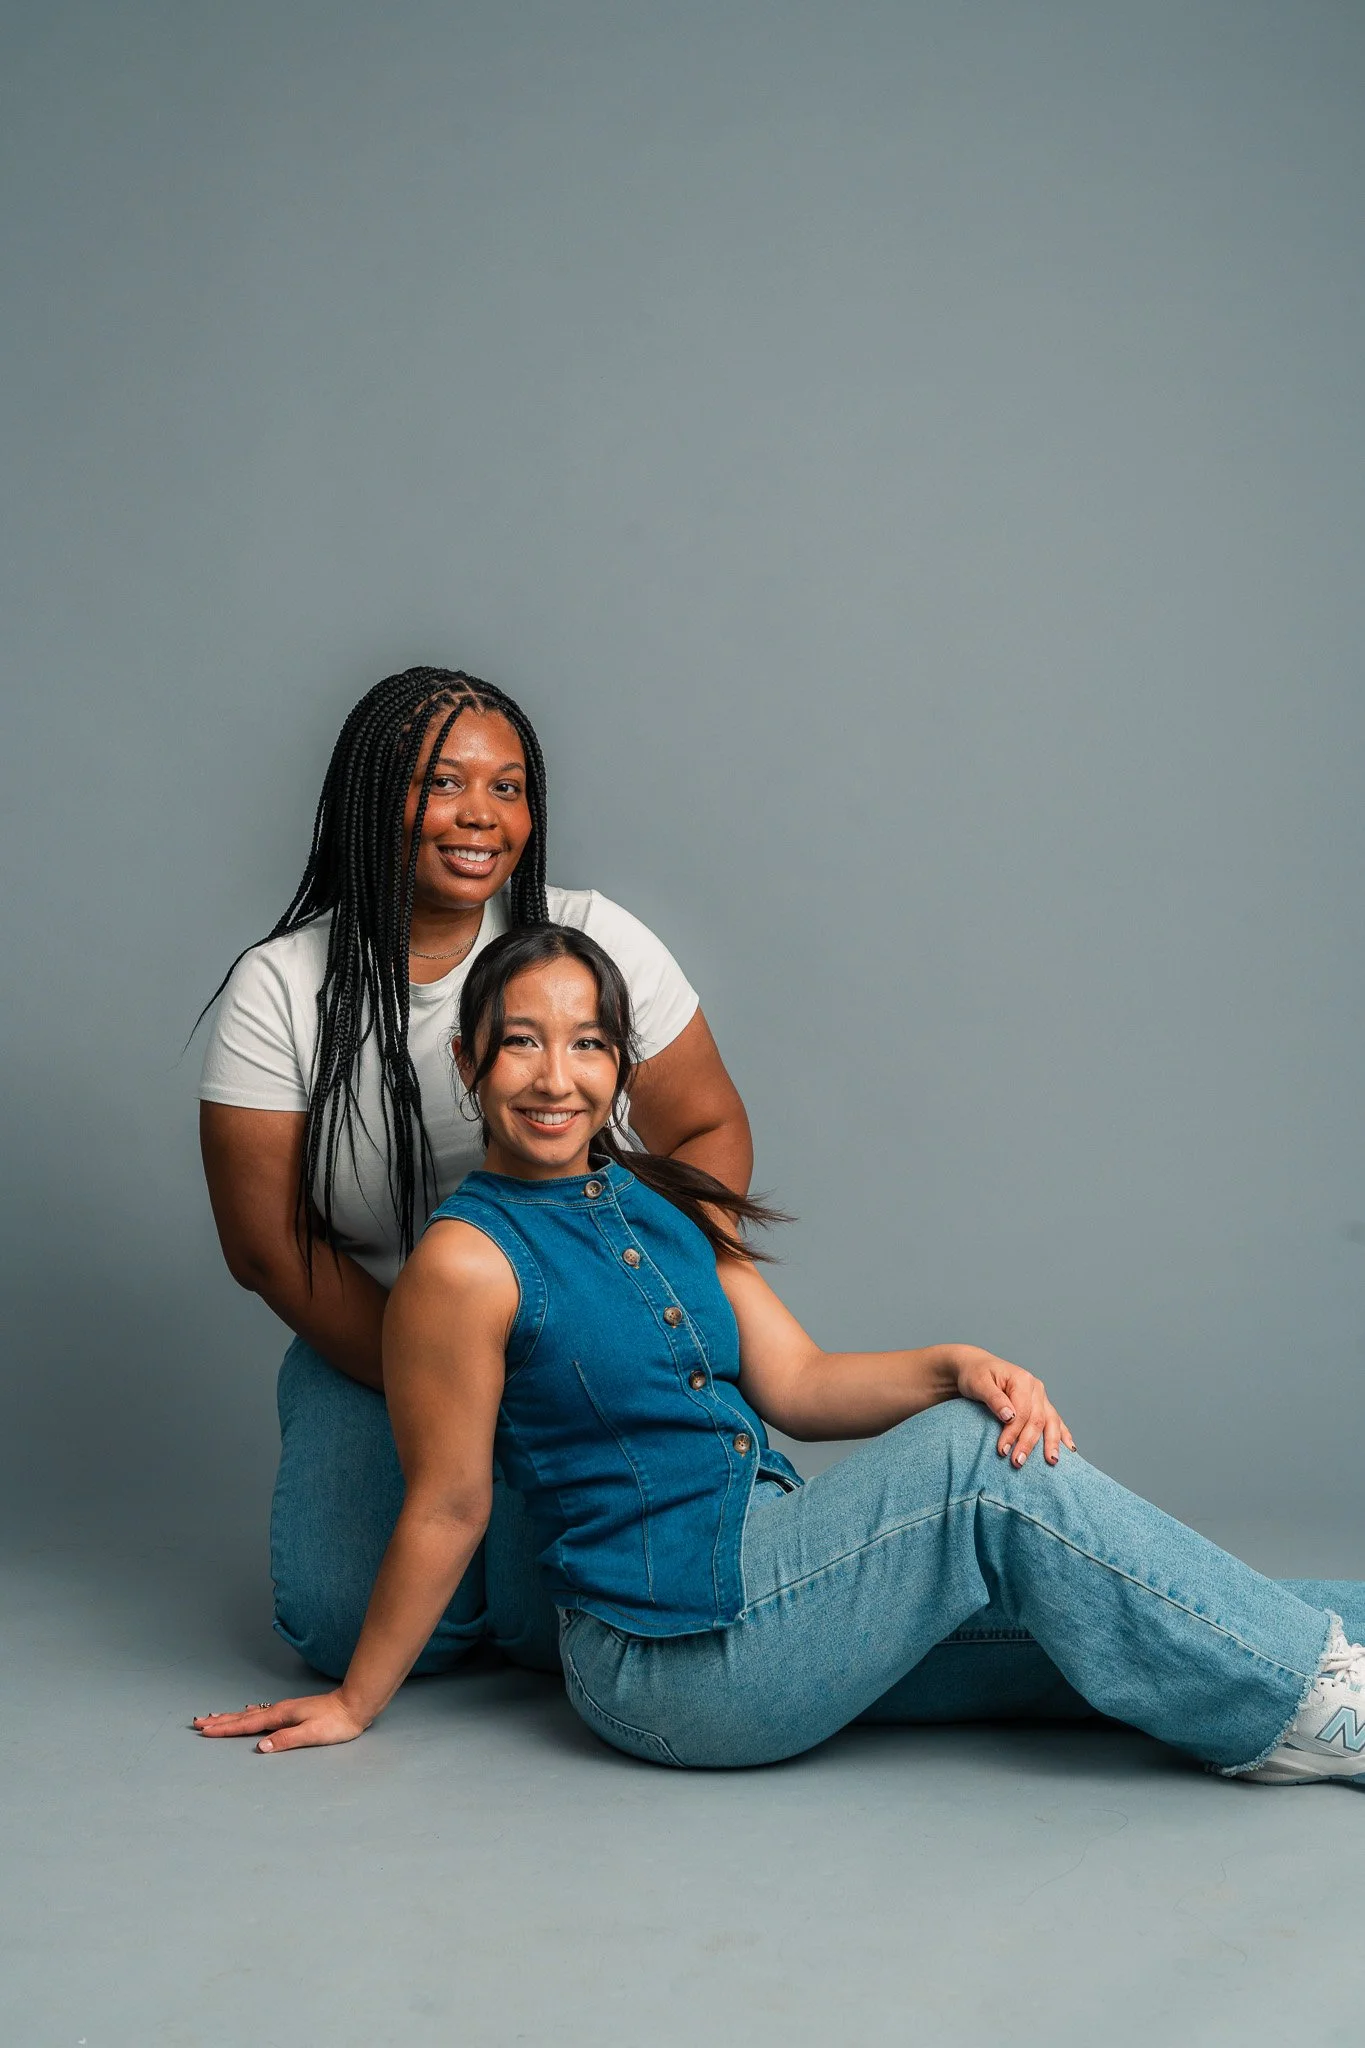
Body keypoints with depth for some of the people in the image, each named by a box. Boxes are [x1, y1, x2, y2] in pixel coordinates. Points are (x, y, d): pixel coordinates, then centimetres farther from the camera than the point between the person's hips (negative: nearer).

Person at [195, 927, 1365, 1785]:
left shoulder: (673, 1208, 11)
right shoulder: (469, 1261, -12)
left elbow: (794, 1383, 6)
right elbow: (446, 1508, -6)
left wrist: (955, 1368, -10)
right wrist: (354, 1704, 0)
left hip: (770, 1584, 7)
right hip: (673, 1662, -7)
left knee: (1097, 1625, -5)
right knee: (979, 1462, -18)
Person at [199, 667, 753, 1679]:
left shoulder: (592, 939, -5)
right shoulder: (280, 989, -7)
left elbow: (712, 1132, 0)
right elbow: (267, 1245, -7)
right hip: (371, 1354, 1)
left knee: (568, 1620, -20)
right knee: (348, 1626, -18)